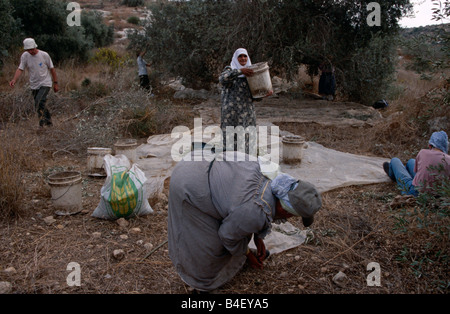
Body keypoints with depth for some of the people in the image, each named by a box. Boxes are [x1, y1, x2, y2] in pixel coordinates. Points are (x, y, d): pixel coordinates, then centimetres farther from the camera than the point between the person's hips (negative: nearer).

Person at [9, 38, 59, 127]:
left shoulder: (44, 55, -10)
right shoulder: (25, 56, -3)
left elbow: (52, 69, -1)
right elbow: (20, 69, -6)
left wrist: (55, 83, 2)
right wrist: (14, 79, -24)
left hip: (45, 84, -4)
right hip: (34, 85, 5)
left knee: (39, 103, -23)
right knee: (39, 105, 10)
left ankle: (42, 124, -15)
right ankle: (48, 121, 28)